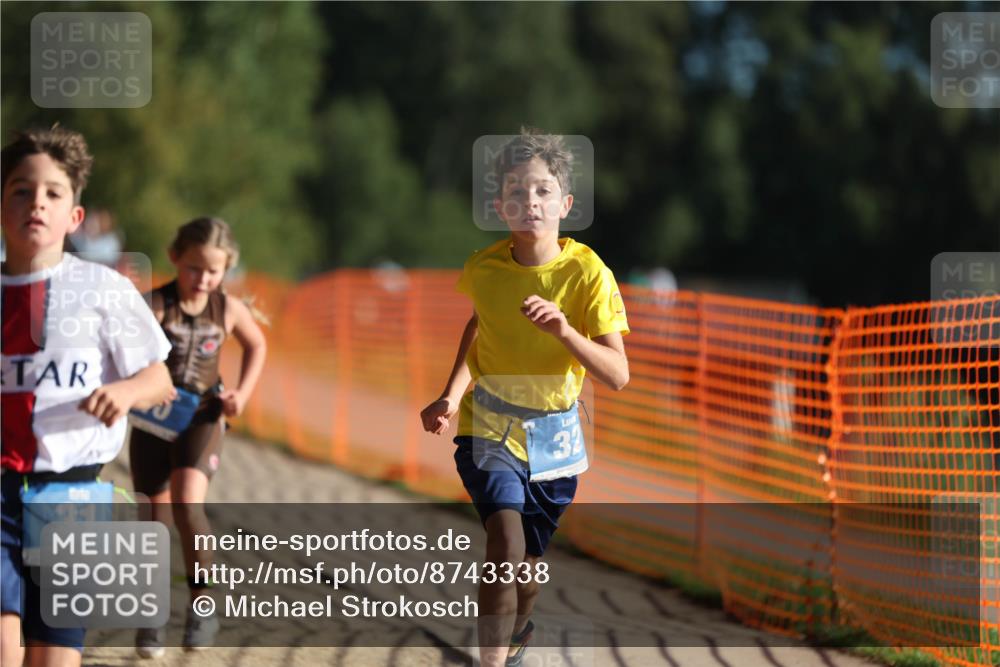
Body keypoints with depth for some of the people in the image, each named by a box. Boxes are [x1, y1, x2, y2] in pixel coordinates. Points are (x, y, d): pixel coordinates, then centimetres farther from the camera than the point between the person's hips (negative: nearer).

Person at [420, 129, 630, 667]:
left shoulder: (587, 272, -18)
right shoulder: (483, 268, -12)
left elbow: (618, 375, -22)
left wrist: (564, 331, -38)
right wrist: (452, 394, 0)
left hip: (553, 437, 1)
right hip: (488, 428, -1)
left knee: (530, 563, 15)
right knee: (507, 544, -25)